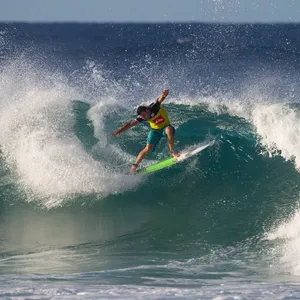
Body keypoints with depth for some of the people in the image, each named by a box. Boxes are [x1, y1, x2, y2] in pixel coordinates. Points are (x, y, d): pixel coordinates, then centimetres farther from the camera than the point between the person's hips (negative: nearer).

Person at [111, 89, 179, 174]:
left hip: (165, 127, -2)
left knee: (169, 130, -38)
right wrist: (119, 130, -23)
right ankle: (134, 165, -8)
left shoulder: (155, 107, -27)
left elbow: (161, 99, -45)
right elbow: (130, 124, -14)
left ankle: (172, 152, -25)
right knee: (148, 148, -15)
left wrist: (164, 94, -67)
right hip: (155, 130, 2)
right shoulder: (141, 118, -18)